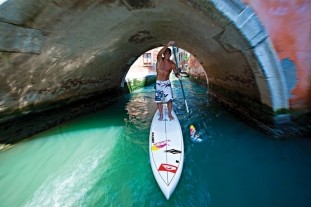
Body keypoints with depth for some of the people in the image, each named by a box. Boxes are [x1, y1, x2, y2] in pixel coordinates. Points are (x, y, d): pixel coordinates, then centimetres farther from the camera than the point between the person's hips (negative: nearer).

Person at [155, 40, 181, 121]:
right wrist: (167, 45, -44)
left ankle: (170, 114, 18)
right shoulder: (159, 60, -9)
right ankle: (161, 115, 21)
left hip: (167, 83, 1)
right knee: (159, 101, 3)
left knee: (169, 100, -4)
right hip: (158, 83, 0)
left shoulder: (172, 64, -4)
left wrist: (178, 75, -28)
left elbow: (176, 72, -3)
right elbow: (159, 53, -31)